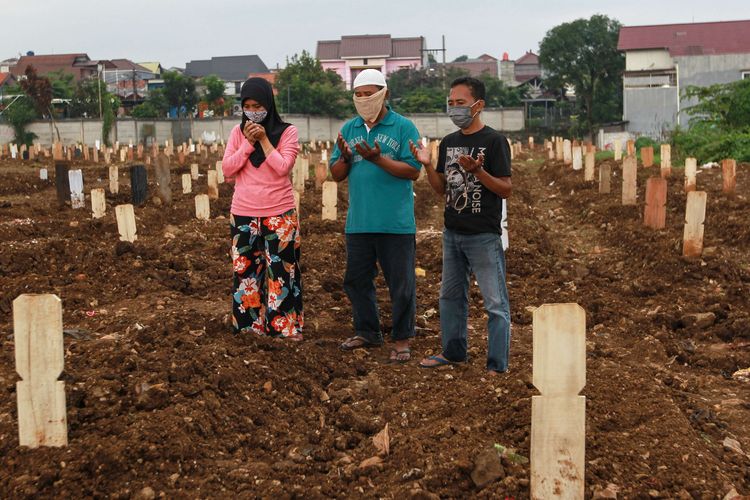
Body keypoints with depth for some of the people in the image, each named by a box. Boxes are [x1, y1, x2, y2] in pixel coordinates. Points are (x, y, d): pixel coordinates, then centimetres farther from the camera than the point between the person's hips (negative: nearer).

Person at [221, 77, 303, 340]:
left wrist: (263, 139, -14)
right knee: (245, 269, 9)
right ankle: (250, 323, 20)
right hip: (243, 214, 3)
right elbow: (227, 170, -3)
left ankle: (285, 325, 12)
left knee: (281, 269, 2)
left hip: (279, 215, -3)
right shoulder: (238, 132, 6)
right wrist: (248, 142, -11)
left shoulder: (287, 132, -3)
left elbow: (282, 167, -15)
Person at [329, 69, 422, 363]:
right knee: (356, 280, 14)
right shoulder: (349, 129, 11)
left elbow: (413, 171, -11)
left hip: (396, 223, -5)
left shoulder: (403, 127, -3)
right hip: (358, 223, 5)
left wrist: (378, 159, -21)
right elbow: (336, 175, 9)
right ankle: (367, 332, 30)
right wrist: (345, 158, -12)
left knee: (401, 284, 2)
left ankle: (401, 340, 14)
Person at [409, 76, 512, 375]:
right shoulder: (448, 143, 9)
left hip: (484, 236, -7)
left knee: (495, 303, -2)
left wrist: (477, 171, -26)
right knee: (450, 295, 18)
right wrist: (427, 165, -4)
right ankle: (453, 352, 33)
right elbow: (442, 189, 12)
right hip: (452, 233, 7)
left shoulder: (494, 141, -9)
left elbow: (506, 190, -12)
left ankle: (497, 365, 5)